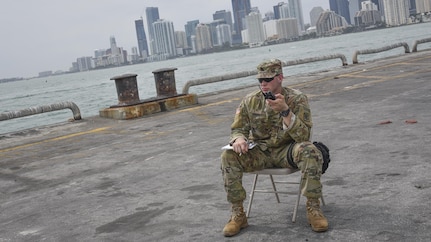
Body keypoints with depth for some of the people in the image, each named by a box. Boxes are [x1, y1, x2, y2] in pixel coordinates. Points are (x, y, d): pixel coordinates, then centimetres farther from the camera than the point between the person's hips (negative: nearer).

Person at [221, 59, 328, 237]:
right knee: (228, 156, -22)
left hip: (287, 151, -2)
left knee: (309, 151, -33)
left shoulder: (297, 99, -11)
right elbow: (237, 129, 2)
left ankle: (313, 208, -18)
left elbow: (303, 136, -20)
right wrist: (239, 139, -24)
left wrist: (285, 111, -34)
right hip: (259, 152, 2)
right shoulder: (250, 101, -3)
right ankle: (237, 214, -12)